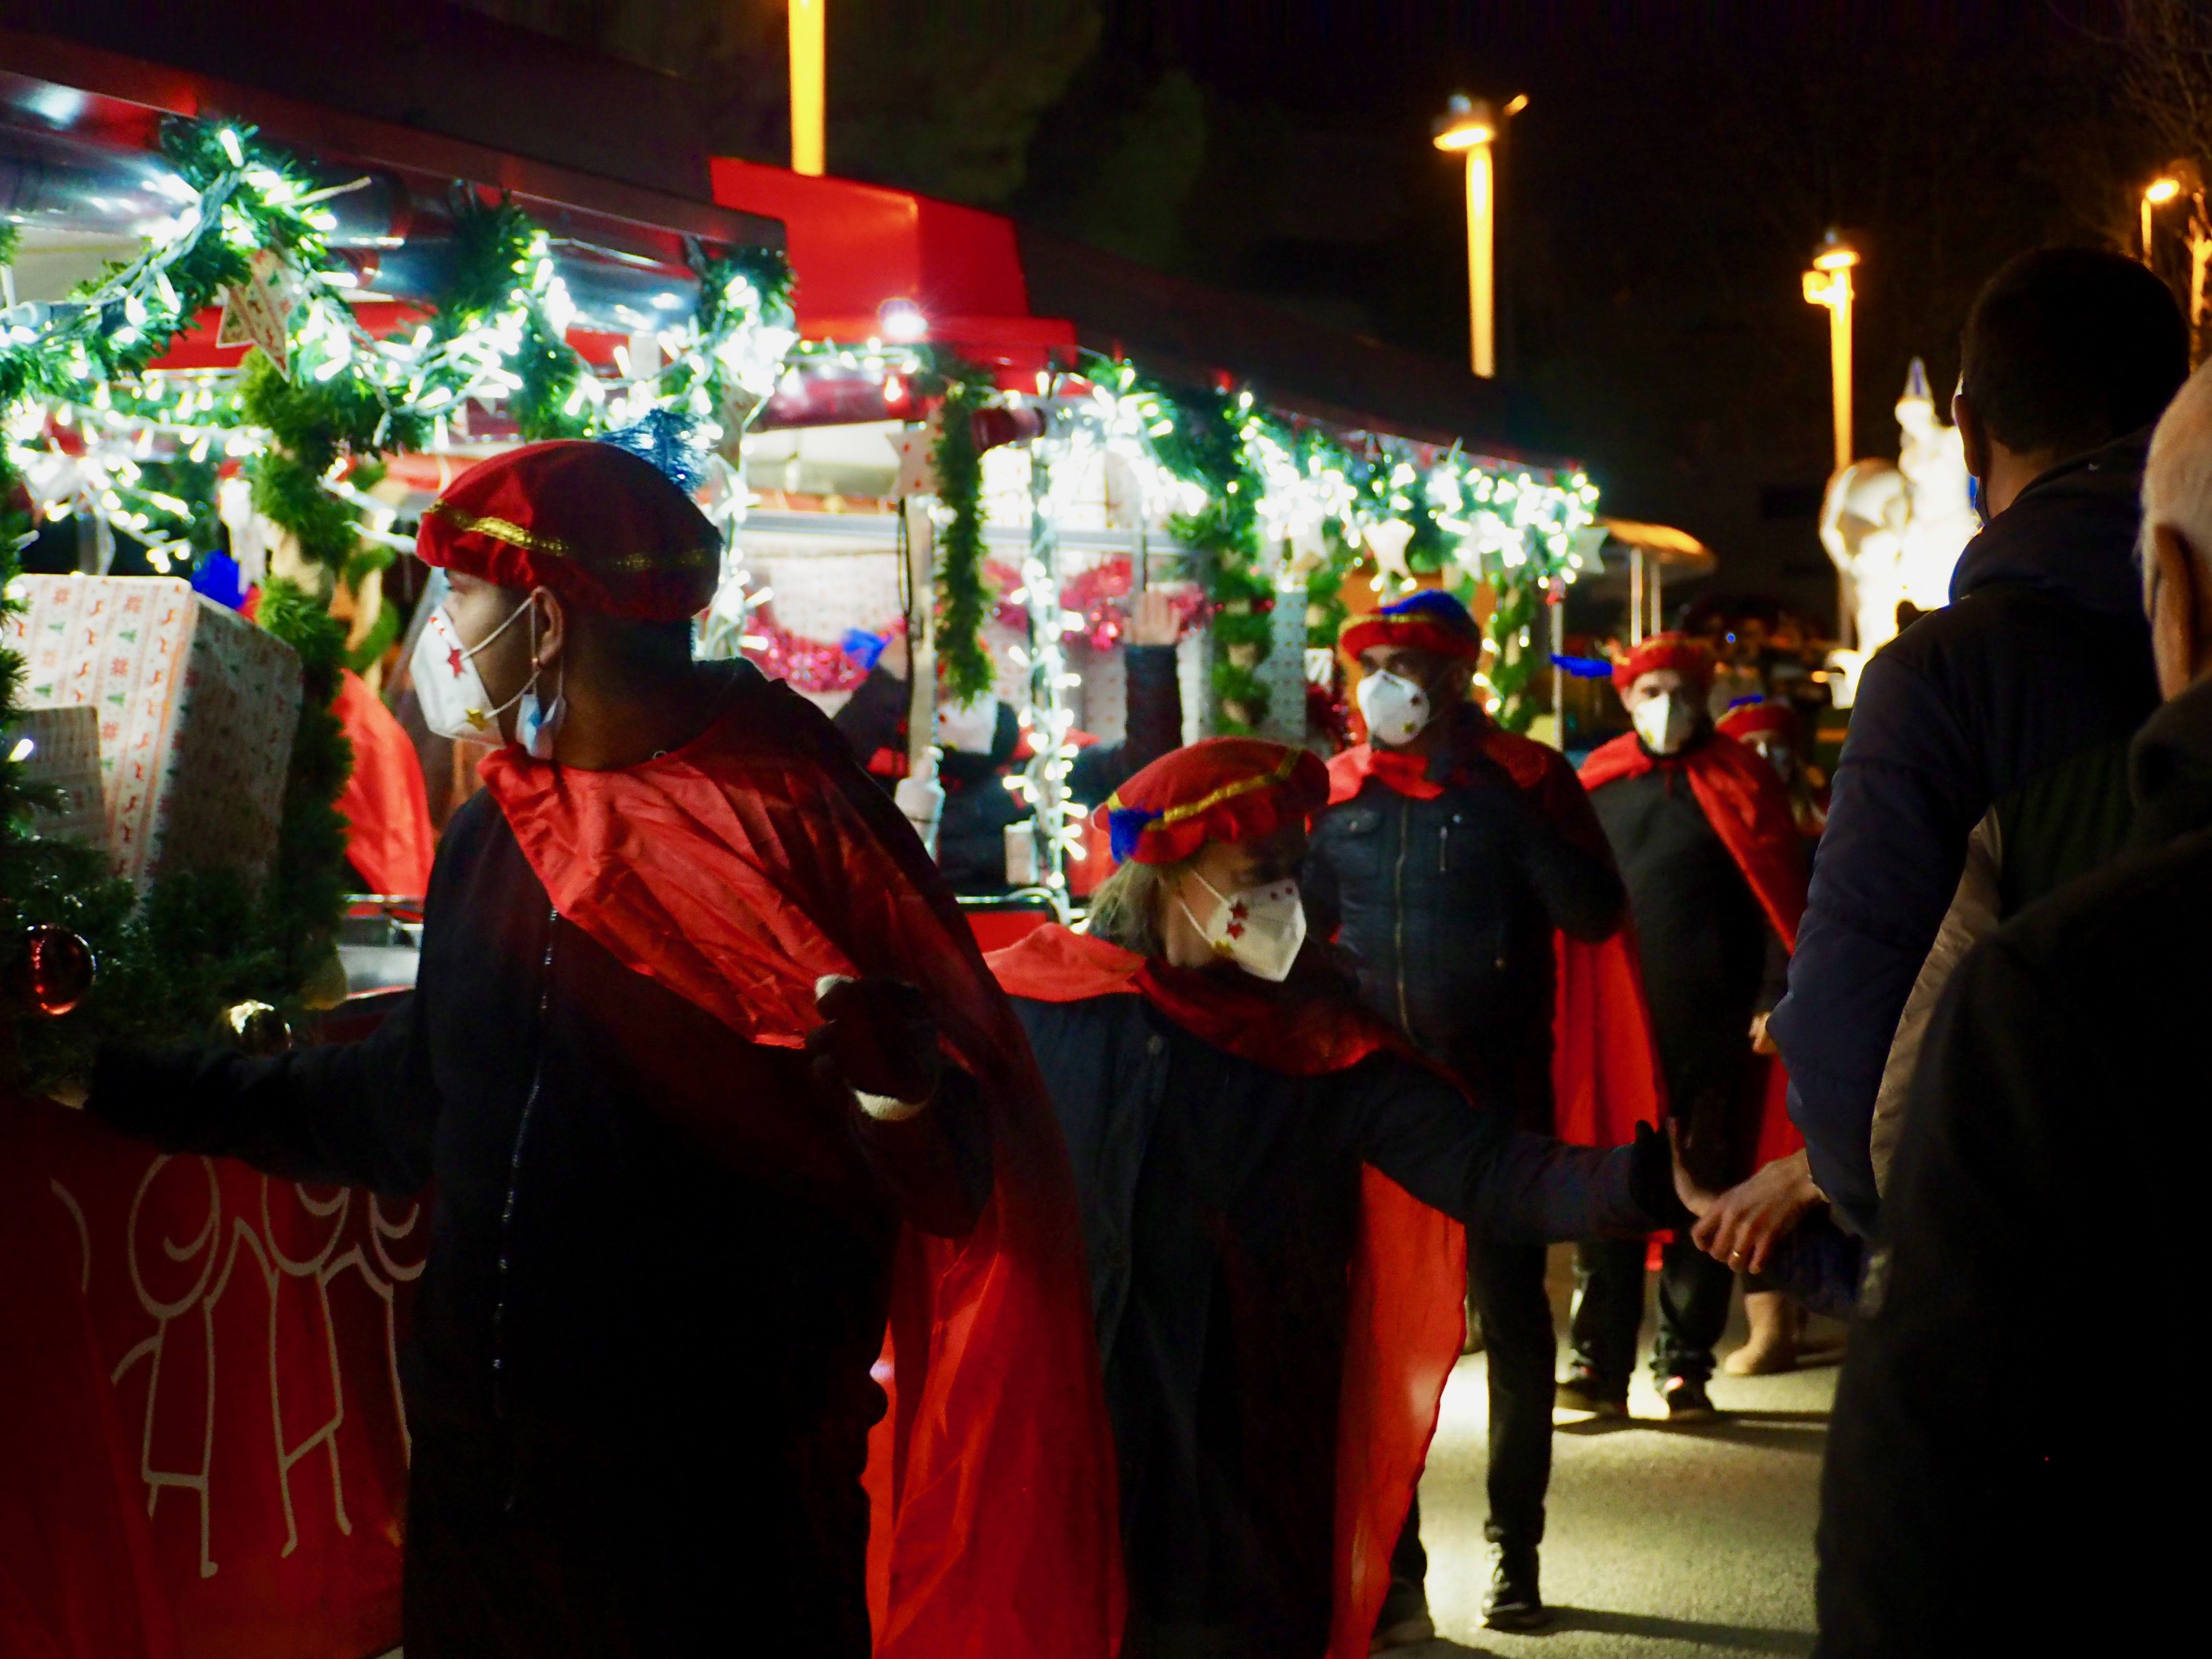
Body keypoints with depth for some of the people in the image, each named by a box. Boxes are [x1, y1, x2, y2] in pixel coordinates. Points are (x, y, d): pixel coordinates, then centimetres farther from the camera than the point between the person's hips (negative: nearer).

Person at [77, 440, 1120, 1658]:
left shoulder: (797, 828, -14)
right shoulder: (495, 837, 7)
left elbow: (958, 1180, -15)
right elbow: (415, 1101, 21)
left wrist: (894, 1090, -37)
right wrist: (124, 1082, 25)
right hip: (482, 1469, 7)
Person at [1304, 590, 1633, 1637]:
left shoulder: (1525, 780, -3)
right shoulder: (1335, 796, 5)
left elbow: (1595, 914, -13)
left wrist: (1503, 804, -19)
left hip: (1497, 1092, -2)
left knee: (1511, 1313, 8)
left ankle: (1514, 1549, 21)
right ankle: (1392, 1564, 13)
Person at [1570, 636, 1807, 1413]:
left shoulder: (1739, 783, 1)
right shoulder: (1597, 784, 8)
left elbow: (1781, 900, -2)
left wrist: (1775, 996, -11)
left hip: (1713, 1029, -2)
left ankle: (1685, 1368, 13)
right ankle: (1599, 1367, 4)